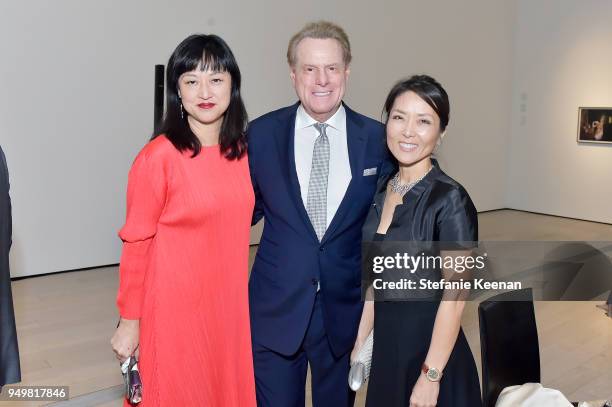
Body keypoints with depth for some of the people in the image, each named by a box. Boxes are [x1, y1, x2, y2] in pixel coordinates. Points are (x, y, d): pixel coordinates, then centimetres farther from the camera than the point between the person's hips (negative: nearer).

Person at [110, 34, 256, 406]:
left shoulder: (243, 151, 2)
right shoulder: (158, 157, -15)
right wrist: (130, 321, -6)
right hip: (175, 310, -5)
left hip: (229, 306, 5)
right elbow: (137, 244, -10)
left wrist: (240, 298, 11)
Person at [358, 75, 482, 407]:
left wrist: (431, 377, -16)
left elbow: (454, 298, -18)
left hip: (430, 349, -6)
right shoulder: (382, 187, 0)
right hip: (385, 346, 6)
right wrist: (362, 338, 7)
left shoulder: (450, 199, -20)